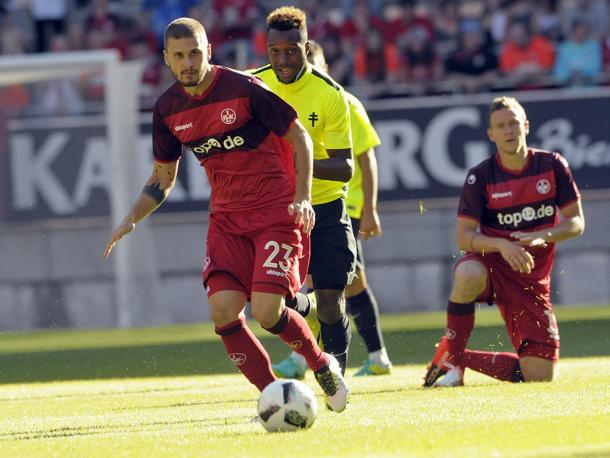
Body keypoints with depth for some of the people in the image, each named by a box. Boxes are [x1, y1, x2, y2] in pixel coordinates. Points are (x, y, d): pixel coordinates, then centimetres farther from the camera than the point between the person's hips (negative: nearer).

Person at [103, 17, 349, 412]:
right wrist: (131, 220, 0)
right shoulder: (168, 110, 2)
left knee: (267, 311, -17)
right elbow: (163, 178, 15)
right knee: (224, 311, -13)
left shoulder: (244, 89, -14)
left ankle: (324, 366, 12)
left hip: (277, 213, -5)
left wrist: (303, 197, -16)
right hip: (227, 219, 5)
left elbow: (299, 137, -5)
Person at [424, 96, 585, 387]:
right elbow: (464, 237, -11)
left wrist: (543, 237, -21)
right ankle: (450, 358, -22)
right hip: (491, 264, -3)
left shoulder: (552, 165, -3)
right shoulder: (481, 177, -8)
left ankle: (464, 359, 19)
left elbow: (576, 223, 0)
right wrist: (502, 245, -30)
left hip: (533, 279, 3)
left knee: (538, 375, -5)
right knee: (469, 275, -43)